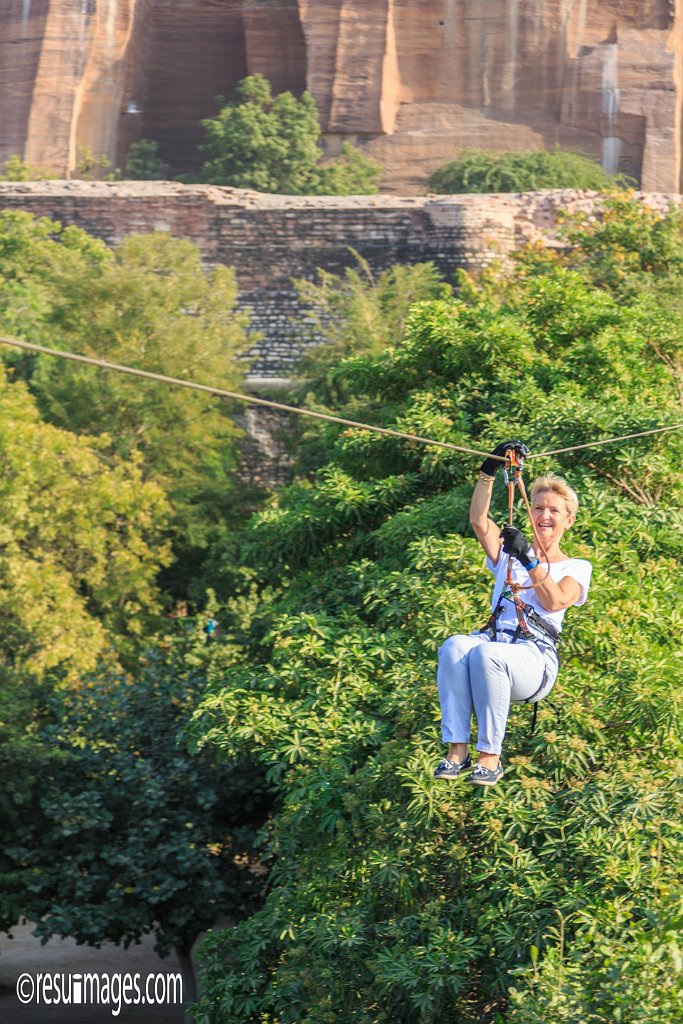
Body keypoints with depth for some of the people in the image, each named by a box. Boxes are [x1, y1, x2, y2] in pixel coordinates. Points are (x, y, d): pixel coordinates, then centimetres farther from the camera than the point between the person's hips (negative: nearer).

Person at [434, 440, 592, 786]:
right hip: (495, 638, 3)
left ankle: (490, 757, -32)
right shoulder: (511, 552, 26)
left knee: (486, 654, -39)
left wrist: (530, 560, -13)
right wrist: (490, 470, -1)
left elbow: (554, 601, -4)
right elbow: (478, 519, 9)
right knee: (455, 647, -35)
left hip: (535, 656, -3)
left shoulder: (576, 568, 17)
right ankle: (456, 751, -36)